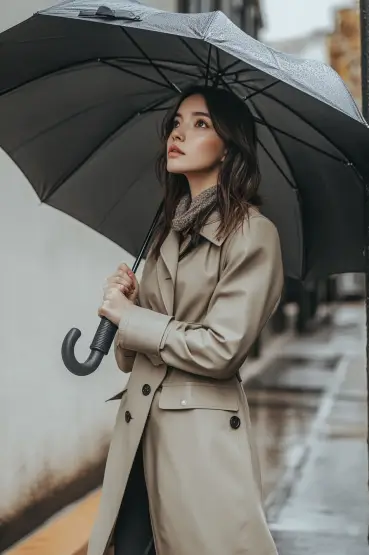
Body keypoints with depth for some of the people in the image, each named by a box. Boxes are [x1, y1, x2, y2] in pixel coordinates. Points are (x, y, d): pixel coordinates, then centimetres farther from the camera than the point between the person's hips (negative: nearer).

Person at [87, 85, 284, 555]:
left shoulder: (253, 234, -8)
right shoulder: (170, 229, 14)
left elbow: (221, 350, -17)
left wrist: (128, 316, -6)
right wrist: (127, 303, -4)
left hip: (201, 436, -7)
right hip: (138, 424, 7)